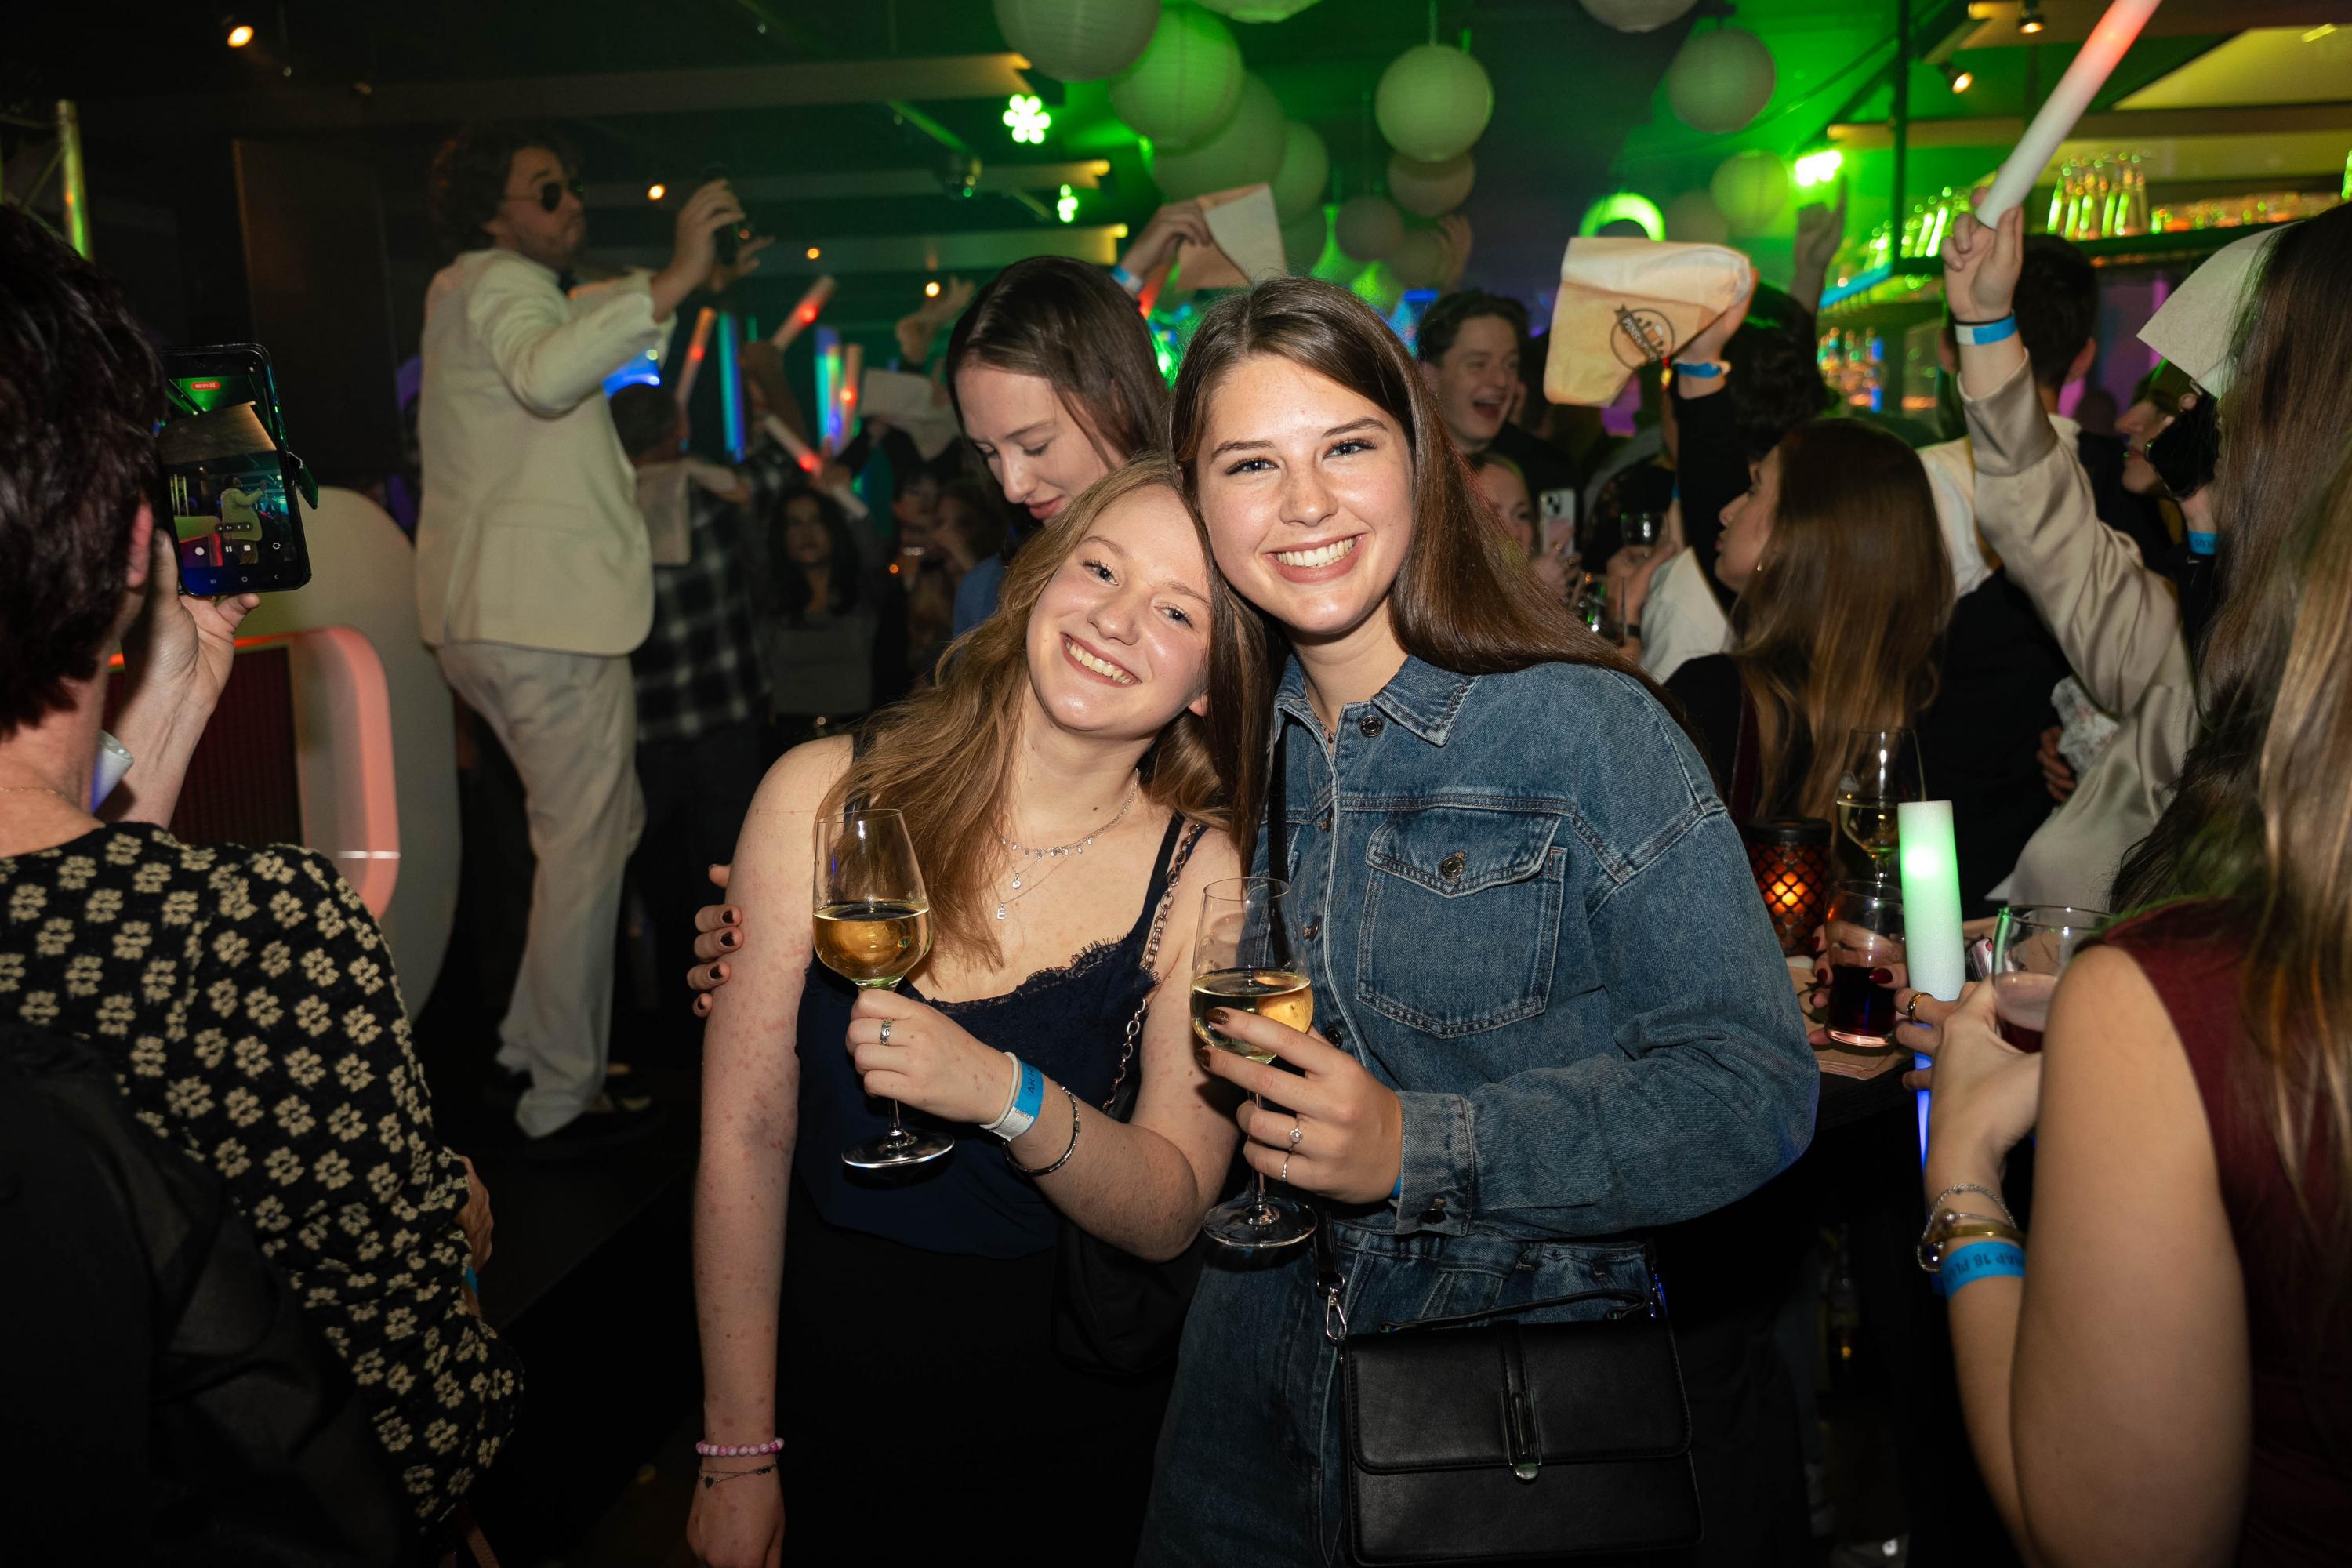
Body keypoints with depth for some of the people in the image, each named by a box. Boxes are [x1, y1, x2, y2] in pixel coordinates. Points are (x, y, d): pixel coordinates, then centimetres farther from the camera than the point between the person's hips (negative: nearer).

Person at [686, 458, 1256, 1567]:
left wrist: (1007, 1094, -33)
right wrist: (738, 1456, -6)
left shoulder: (1206, 877, -14)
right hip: (830, 1378, 1)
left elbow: (1171, 1214, -15)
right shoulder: (825, 795, -14)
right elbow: (745, 1132, -10)